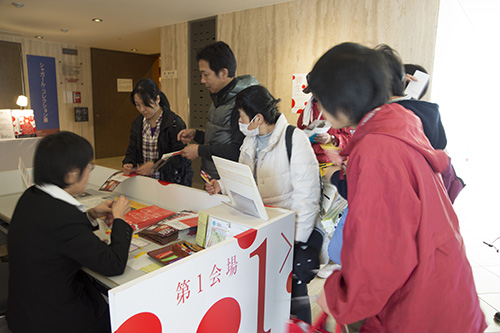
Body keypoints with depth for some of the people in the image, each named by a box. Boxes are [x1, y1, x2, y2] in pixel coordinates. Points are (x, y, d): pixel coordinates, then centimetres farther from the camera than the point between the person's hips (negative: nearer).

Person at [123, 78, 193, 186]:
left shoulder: (175, 123, -9)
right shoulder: (137, 124, 12)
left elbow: (181, 157, -14)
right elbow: (132, 151, 18)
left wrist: (155, 165, -21)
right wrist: (128, 163, -3)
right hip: (145, 181, 5)